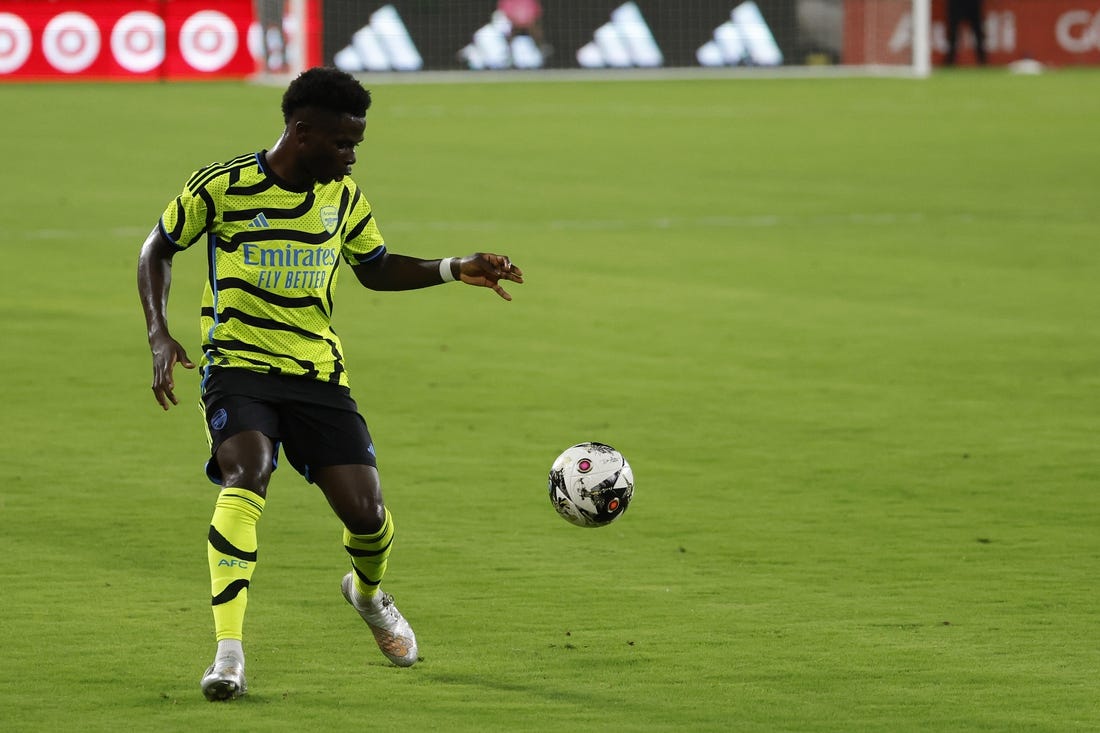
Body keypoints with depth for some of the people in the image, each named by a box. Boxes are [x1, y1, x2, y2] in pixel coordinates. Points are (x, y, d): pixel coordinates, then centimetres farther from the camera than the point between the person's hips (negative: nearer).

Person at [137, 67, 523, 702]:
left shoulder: (344, 196, 4)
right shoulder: (222, 186, -8)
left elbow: (375, 268, 20)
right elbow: (159, 249, 6)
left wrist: (455, 269, 6)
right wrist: (160, 335, -6)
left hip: (318, 370, 4)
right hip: (237, 367, -4)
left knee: (365, 511, -6)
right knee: (247, 475, -31)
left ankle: (368, 591, 33)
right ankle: (229, 654, -32)